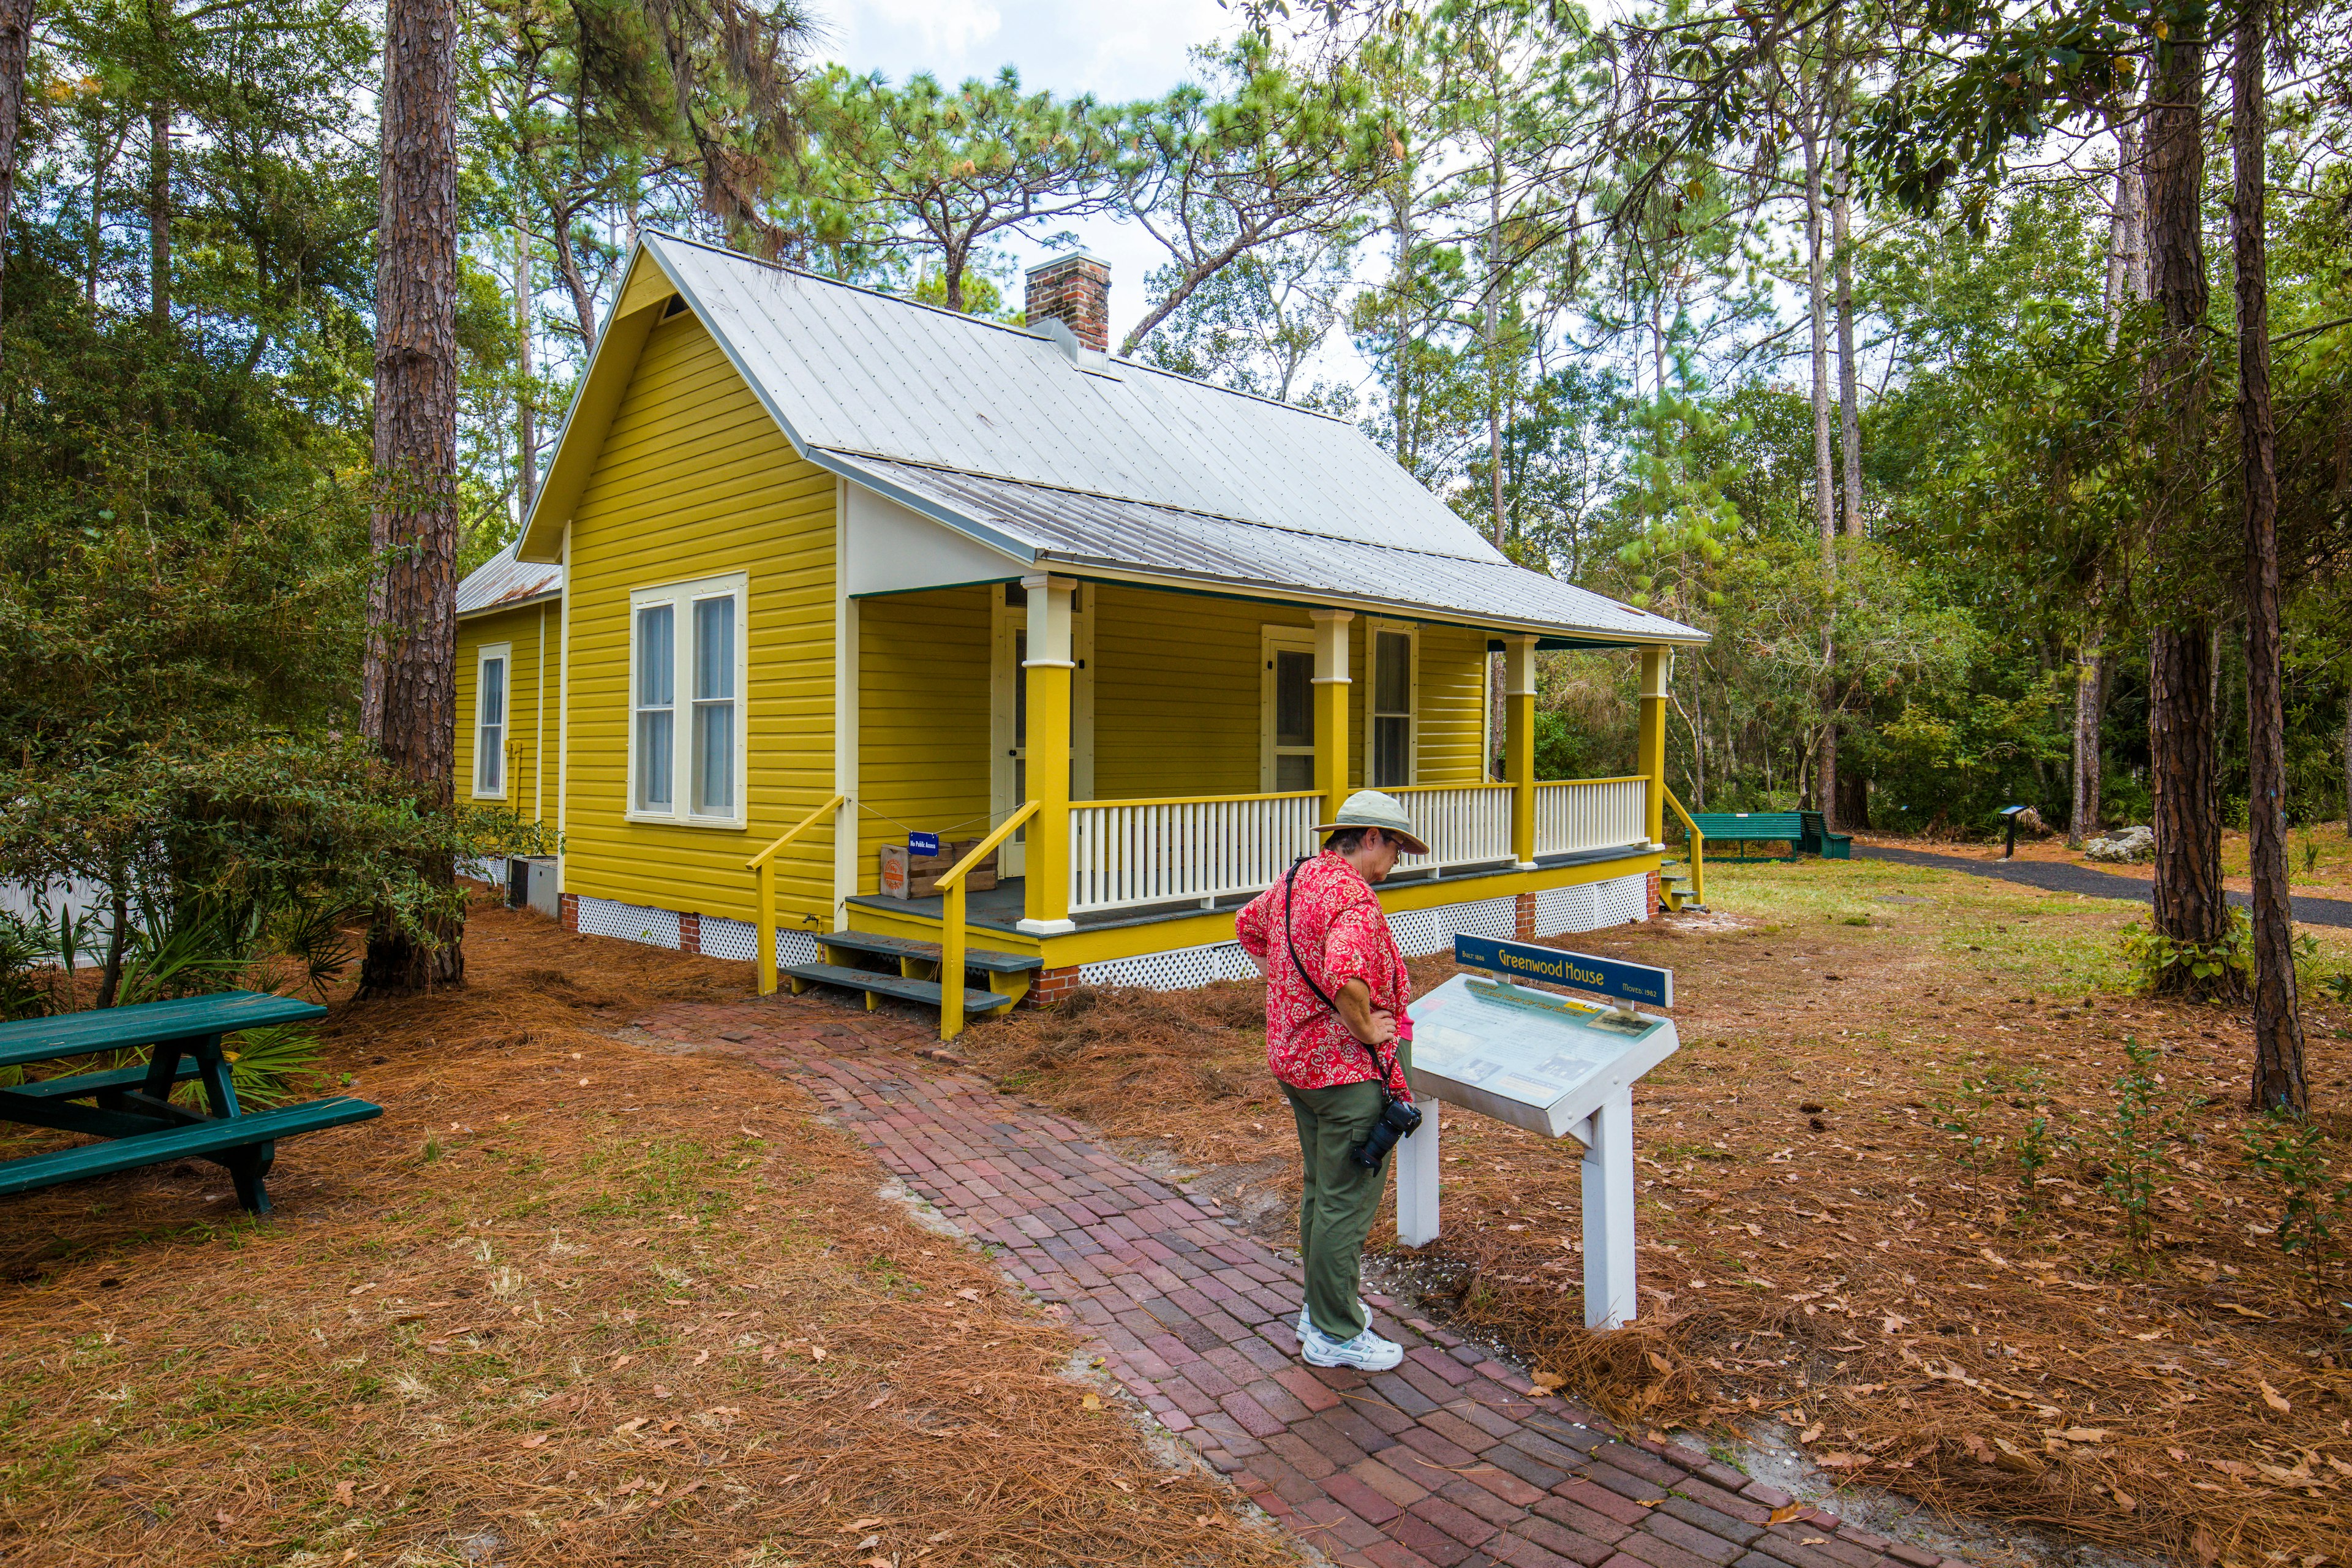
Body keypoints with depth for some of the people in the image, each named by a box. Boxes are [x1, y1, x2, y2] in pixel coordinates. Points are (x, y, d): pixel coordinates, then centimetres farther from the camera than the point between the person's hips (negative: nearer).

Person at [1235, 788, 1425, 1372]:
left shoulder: (1295, 880, 7)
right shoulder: (1353, 898, -23)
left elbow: (1247, 925, 25)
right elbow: (1346, 976, -41)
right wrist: (1366, 1028, -23)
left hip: (1295, 1057, 10)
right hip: (1346, 1070, -10)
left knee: (1320, 1188, 21)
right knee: (1346, 1201, 2)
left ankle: (1320, 1308, 34)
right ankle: (1337, 1334, 14)